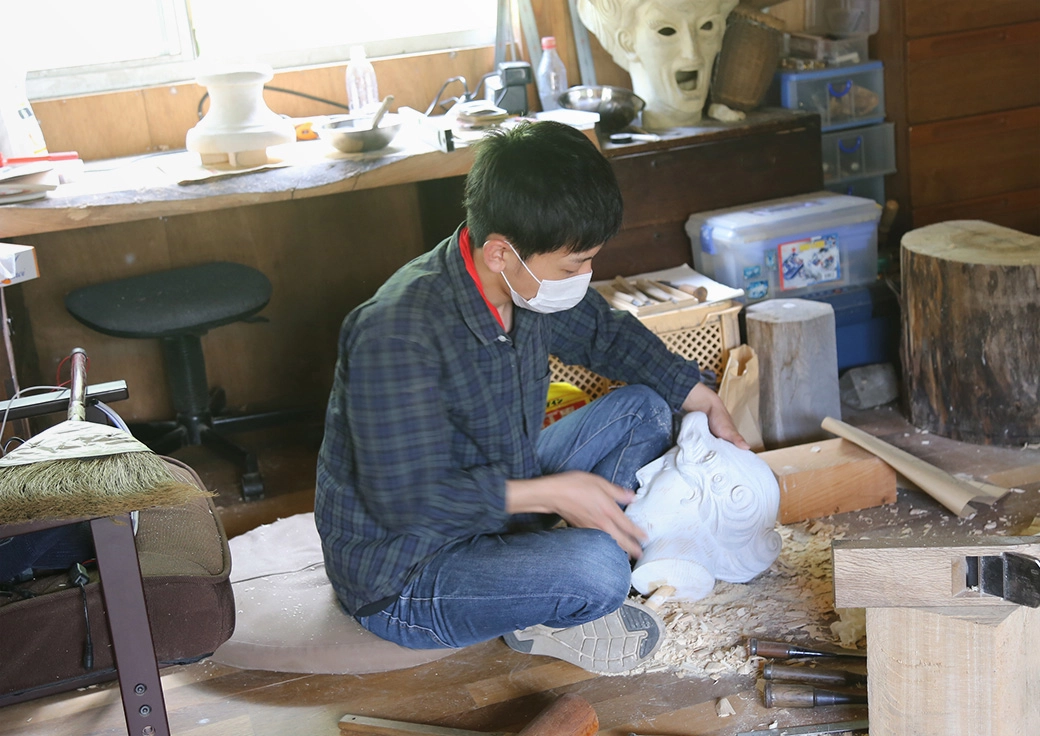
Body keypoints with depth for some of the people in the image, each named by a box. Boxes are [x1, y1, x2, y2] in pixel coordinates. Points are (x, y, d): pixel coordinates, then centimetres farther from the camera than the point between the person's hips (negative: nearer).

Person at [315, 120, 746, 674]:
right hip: (403, 583, -9)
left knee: (644, 408, 8)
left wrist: (706, 402, 10)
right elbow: (404, 497, -30)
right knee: (594, 571, -35)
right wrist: (552, 491, -29)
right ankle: (545, 621, 1)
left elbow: (608, 335, 15)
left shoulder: (530, 283, -6)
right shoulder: (398, 333, -31)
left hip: (498, 507, 9)